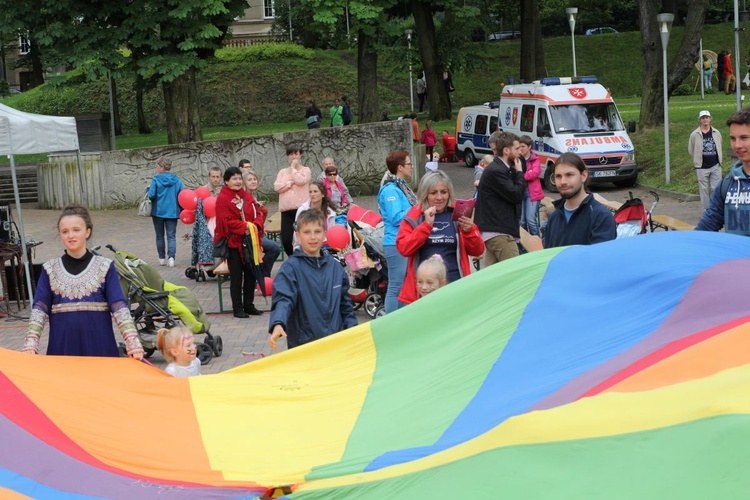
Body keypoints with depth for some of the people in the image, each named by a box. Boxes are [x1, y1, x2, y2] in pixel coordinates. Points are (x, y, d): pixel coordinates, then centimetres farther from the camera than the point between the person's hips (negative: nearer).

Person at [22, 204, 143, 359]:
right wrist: (30, 344, -10)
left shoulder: (105, 267, 3)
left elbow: (119, 307, -4)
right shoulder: (49, 269, 8)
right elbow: (39, 309, 3)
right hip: (62, 347, 1)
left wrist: (133, 344, -15)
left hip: (99, 346, -1)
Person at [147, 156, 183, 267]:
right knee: (171, 236, 3)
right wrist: (181, 210, 13)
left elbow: (151, 195, -17)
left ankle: (162, 258, 18)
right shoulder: (177, 180, -1)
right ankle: (171, 257, -14)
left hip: (158, 212, -1)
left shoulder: (156, 179, -11)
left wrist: (148, 189, 4)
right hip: (172, 212, 1)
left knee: (160, 236, 13)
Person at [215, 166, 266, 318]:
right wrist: (244, 227, -22)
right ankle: (237, 308, 7)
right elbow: (227, 221, -16)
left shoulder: (247, 196, 11)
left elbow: (257, 214, 10)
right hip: (233, 242, -6)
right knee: (236, 276, 0)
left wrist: (256, 225, -11)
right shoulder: (222, 199, -8)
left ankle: (248, 305, 20)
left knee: (251, 274, 9)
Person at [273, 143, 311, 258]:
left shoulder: (305, 170, 5)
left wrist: (293, 168, -2)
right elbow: (277, 187, 1)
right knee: (285, 240, -2)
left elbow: (300, 181, -15)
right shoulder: (283, 172, 15)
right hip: (287, 210, 3)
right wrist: (291, 182, -8)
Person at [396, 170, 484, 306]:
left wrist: (469, 231, -11)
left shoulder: (458, 215, 9)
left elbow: (478, 251, 8)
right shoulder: (414, 216, 6)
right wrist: (427, 224, -14)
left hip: (455, 288, 1)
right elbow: (403, 249, -7)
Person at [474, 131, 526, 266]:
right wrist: (519, 172, -7)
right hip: (499, 232, -11)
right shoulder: (496, 171, -16)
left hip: (492, 231, 11)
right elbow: (517, 195, -19)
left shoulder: (501, 169, 16)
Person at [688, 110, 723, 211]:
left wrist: (719, 161, 11)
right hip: (702, 168, -1)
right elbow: (691, 150, 3)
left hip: (715, 166, 1)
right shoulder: (695, 135, -4)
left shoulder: (716, 133, 3)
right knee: (704, 189, 5)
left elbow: (719, 148, 14)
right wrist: (697, 161, 5)